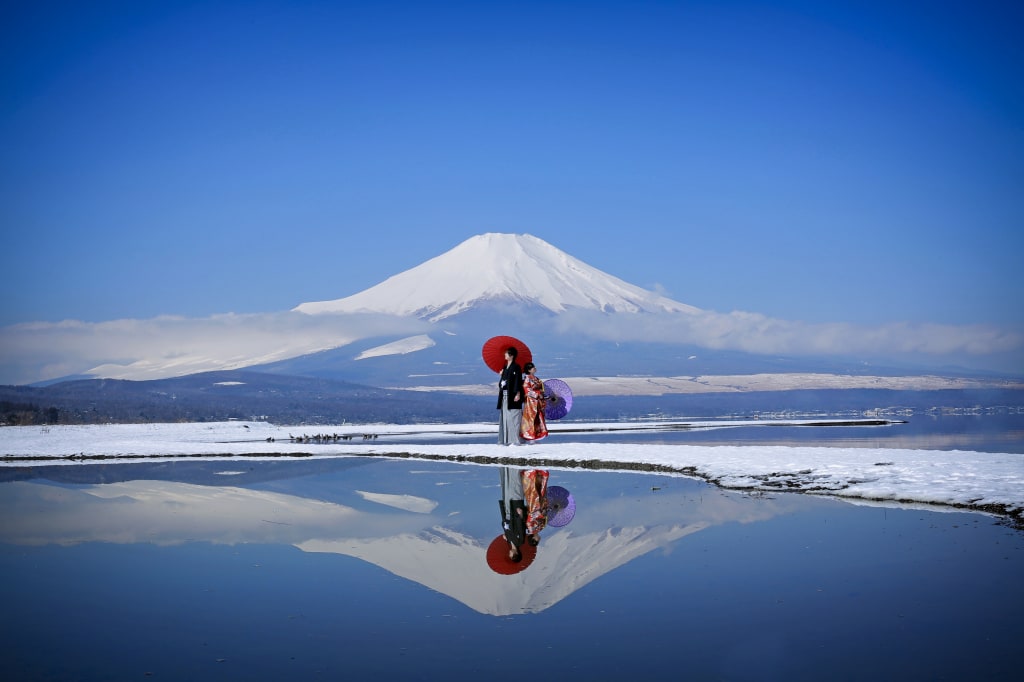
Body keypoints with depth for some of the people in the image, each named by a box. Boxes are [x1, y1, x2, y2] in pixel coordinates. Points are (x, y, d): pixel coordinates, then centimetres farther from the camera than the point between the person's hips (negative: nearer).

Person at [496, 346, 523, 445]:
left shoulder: (516, 367, -8)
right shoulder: (505, 367, 15)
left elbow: (518, 381, -14)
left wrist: (518, 394, -20)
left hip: (512, 396, -9)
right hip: (504, 395, 9)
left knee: (513, 418, -8)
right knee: (504, 417, 8)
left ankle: (515, 440, -7)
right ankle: (506, 440, 12)